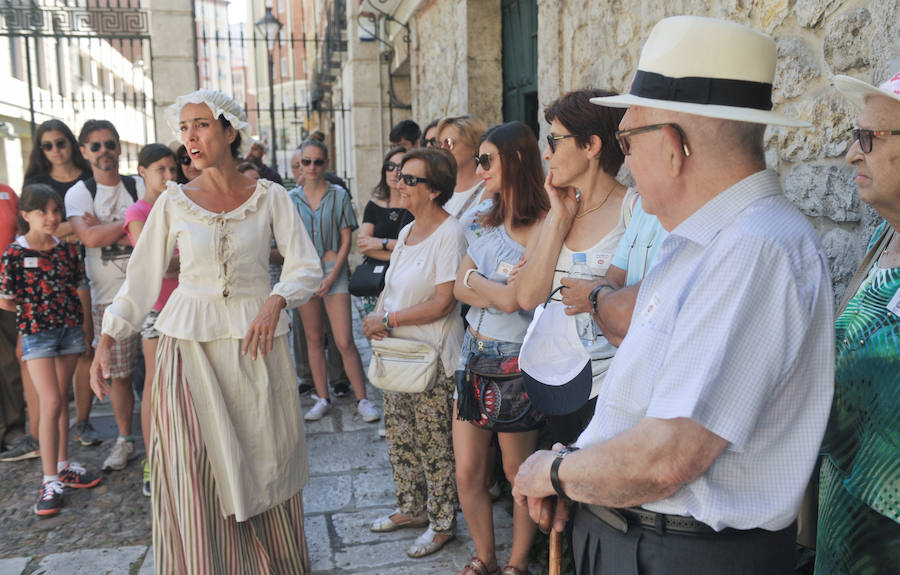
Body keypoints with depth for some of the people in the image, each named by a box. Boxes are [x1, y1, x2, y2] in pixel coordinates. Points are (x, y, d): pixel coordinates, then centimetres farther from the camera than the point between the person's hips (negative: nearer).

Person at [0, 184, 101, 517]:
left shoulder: (67, 249, 3)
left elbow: (81, 289, 9)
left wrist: (85, 325, 7)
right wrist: (34, 312, 7)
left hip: (70, 330, 4)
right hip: (36, 334, -4)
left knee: (61, 399, 13)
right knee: (50, 402, -9)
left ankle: (62, 465, 25)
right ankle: (50, 480, -1)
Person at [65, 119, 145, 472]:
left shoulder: (140, 187, 5)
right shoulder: (78, 193, 2)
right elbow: (89, 237, -16)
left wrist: (107, 230, -14)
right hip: (108, 296, 0)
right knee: (119, 374, 7)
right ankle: (124, 439, 23)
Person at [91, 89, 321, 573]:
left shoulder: (269, 197, 1)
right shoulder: (173, 202, 3)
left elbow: (306, 267, -2)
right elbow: (141, 277, 6)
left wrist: (276, 301, -20)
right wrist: (106, 340, -1)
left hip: (257, 342, 0)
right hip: (190, 344, 1)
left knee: (266, 463, 8)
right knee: (194, 472, 1)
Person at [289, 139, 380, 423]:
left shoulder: (338, 195, 0)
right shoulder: (292, 198, 6)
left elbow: (346, 240, -1)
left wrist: (332, 276, -10)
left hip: (333, 270, -3)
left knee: (344, 341, -7)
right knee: (314, 339, 8)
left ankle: (362, 399, 4)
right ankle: (323, 398, 20)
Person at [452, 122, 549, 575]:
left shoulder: (542, 225, -16)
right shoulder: (490, 221, 10)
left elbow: (512, 297, -23)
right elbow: (459, 289, 4)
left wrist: (475, 279, -5)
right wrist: (499, 292, -14)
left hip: (515, 359, -7)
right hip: (474, 352, 7)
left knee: (518, 473, 11)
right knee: (467, 473, 11)